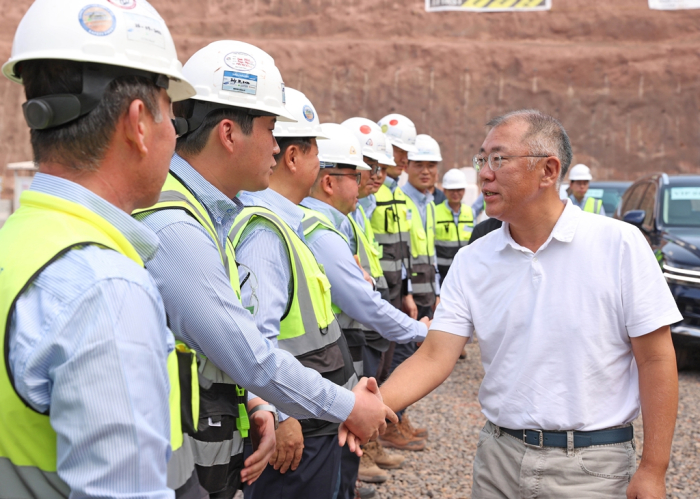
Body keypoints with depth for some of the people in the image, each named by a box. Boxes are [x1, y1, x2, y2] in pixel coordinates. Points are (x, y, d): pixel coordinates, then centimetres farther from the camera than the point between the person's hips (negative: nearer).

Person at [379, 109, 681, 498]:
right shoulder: (472, 261, 1)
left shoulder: (619, 244, -10)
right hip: (499, 456, 3)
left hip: (591, 466, -3)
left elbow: (656, 360, -9)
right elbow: (436, 357, -4)